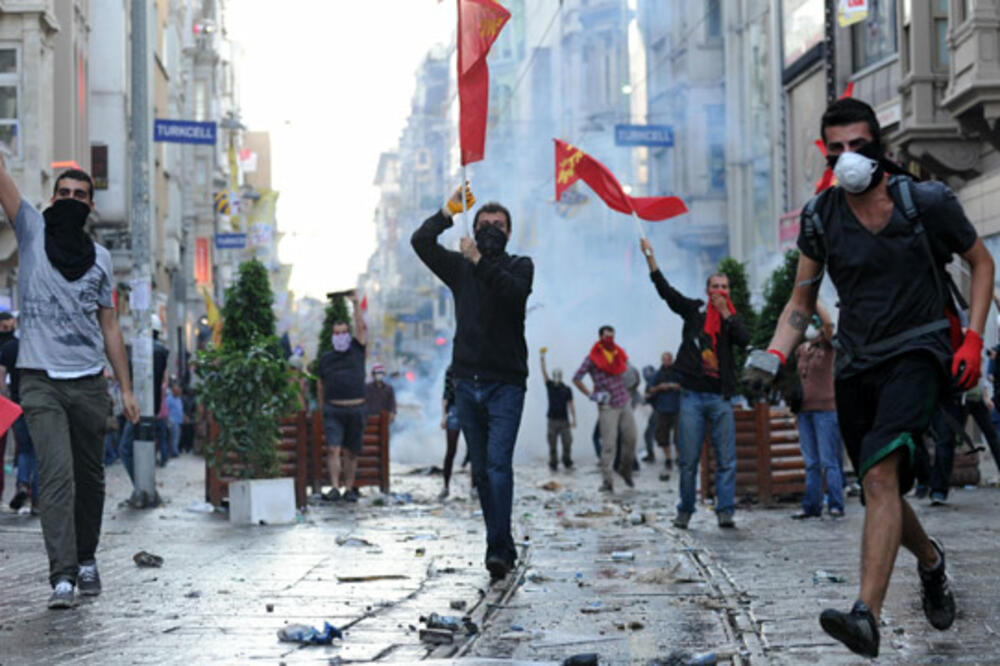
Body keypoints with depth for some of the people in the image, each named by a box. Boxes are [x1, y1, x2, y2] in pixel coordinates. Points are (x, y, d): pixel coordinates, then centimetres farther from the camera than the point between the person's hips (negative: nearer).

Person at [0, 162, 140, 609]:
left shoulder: (100, 257, 12)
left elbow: (109, 325, 14)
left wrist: (126, 387, 10)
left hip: (89, 382, 3)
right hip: (41, 380, -3)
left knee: (90, 477, 10)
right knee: (56, 475, -13)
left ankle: (87, 561, 28)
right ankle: (63, 577, -15)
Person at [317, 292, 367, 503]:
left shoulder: (357, 351, 9)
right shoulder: (326, 358, 12)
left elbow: (362, 328, -4)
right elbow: (320, 385, 18)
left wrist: (355, 304, -8)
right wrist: (323, 408, 14)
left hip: (356, 409, 0)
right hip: (333, 410, 0)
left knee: (351, 452, 4)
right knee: (333, 449, -12)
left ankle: (349, 488, 11)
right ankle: (335, 488, -16)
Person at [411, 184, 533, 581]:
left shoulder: (519, 266, 6)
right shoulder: (460, 268, 14)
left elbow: (515, 291, -17)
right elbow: (421, 242, 2)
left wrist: (480, 261, -22)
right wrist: (450, 211, -8)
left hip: (505, 384, -4)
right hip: (467, 382, 4)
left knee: (498, 464, -16)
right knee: (482, 471, 7)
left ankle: (497, 549, -21)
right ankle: (505, 547, 16)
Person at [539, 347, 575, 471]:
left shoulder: (567, 389, 6)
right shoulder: (550, 386, 6)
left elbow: (570, 405, 5)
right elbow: (544, 372, -3)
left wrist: (574, 419, -4)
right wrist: (542, 358, -14)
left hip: (564, 420, 0)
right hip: (552, 420, 0)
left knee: (567, 443, -4)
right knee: (552, 445, 0)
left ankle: (568, 463, 10)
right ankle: (553, 465, 7)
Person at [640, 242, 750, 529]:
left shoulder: (733, 317, 10)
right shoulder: (694, 311, 8)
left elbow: (744, 340, -8)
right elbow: (665, 290, 1)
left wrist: (725, 313, -9)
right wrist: (650, 257, -6)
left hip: (720, 397, 1)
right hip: (692, 395, -1)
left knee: (727, 459, -5)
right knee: (688, 460, 1)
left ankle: (725, 511, -3)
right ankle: (685, 510, 12)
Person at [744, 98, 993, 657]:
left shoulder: (927, 201, -6)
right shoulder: (820, 217, 3)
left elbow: (982, 263, 7)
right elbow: (802, 302, 11)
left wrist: (973, 340, -5)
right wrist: (774, 357, -7)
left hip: (918, 353, -4)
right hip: (857, 364, 5)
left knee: (881, 472, -26)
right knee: (880, 490, 11)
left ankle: (867, 616, -34)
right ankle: (930, 560, 45)